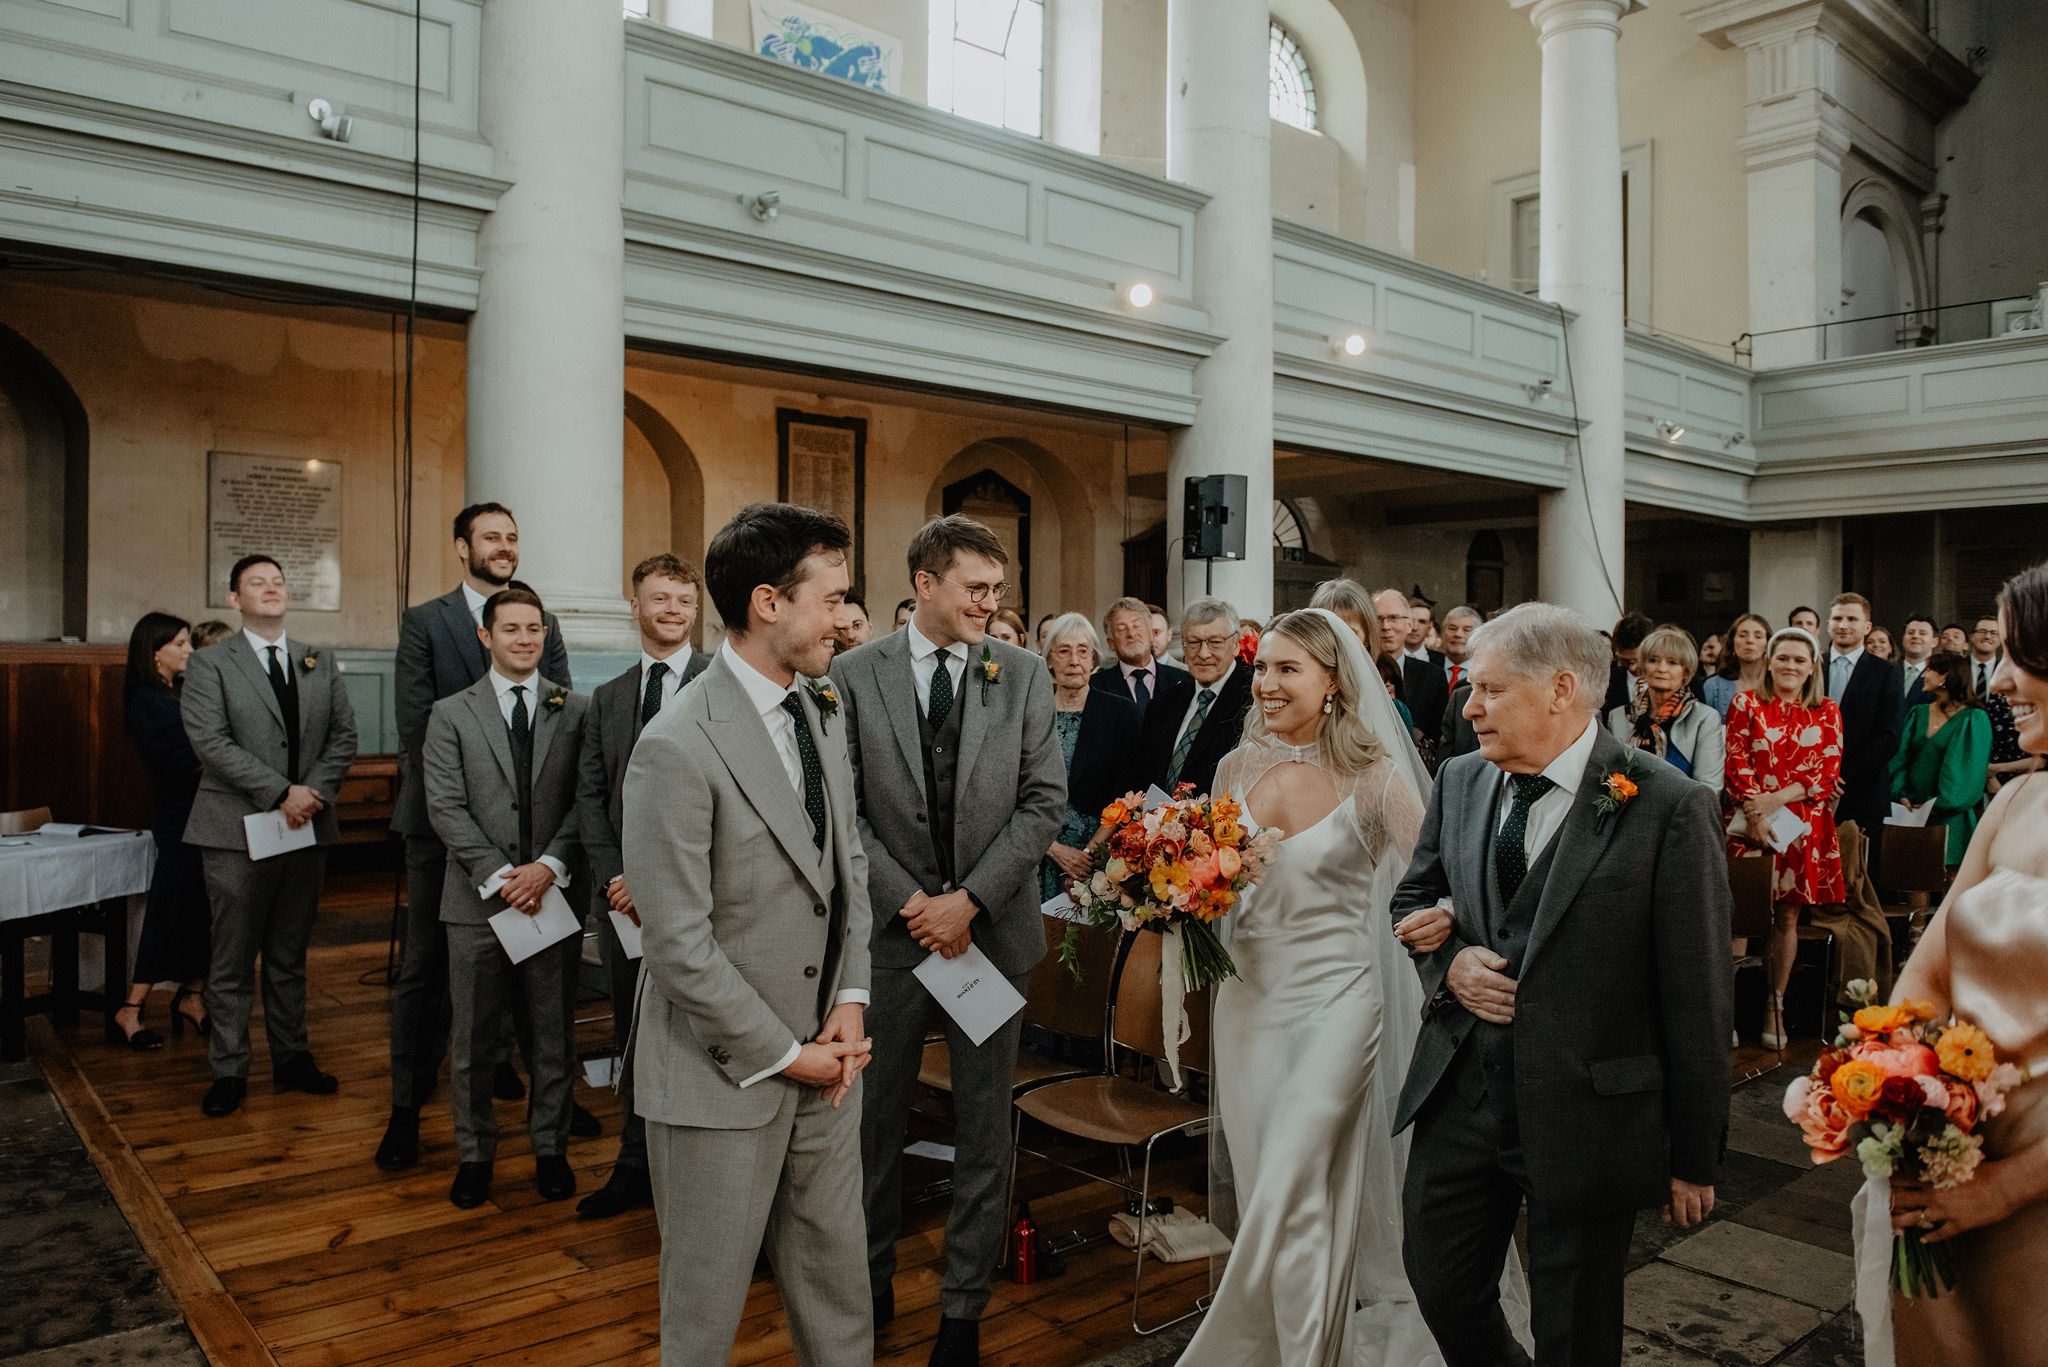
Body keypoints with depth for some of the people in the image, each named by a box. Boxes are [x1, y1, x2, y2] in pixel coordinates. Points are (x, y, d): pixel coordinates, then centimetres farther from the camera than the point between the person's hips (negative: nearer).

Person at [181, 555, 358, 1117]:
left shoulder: (320, 663, 13)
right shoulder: (209, 664, -1)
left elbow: (344, 734, 8)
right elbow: (211, 742, -12)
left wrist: (318, 791, -8)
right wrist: (281, 792, -17)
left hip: (307, 826, 4)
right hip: (237, 831, -4)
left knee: (290, 955, 13)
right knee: (233, 959, 3)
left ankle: (292, 1058, 23)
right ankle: (229, 1071, 14)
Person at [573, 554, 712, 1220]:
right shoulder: (607, 699, 13)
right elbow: (590, 796, 10)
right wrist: (614, 876, -4)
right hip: (622, 893, 5)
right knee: (631, 1037, 16)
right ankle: (636, 1166, 31)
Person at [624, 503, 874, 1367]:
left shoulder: (823, 710, 5)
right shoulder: (678, 747, -20)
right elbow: (678, 944, -19)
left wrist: (851, 1000, -1)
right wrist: (782, 1055, -13)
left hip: (824, 1051, 7)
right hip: (725, 1072, -6)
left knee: (837, 1284, 19)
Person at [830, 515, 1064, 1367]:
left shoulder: (1023, 675, 0)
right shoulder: (856, 674, -2)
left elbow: (1045, 800, -4)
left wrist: (968, 900, -12)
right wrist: (910, 902, -12)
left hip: (992, 927, 1)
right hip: (892, 926, 0)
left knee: (985, 1127, 10)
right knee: (876, 1117, 13)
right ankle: (871, 1282, 35)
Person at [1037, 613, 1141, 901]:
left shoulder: (1123, 712, 0)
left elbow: (1127, 796, -3)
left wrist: (1090, 853, -12)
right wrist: (1056, 849, -10)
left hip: (1101, 858, -1)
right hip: (1042, 861, 1)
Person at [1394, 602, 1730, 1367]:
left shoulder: (1667, 809, -15)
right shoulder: (1460, 781, 2)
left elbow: (1697, 996, -11)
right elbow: (1414, 899, 16)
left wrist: (1695, 1157, -7)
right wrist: (1447, 962, -7)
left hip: (1584, 1117, -5)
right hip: (1458, 1096, 5)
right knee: (1440, 1285, 19)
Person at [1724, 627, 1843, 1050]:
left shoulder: (1826, 713, 11)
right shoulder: (1746, 704, 7)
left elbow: (1828, 773, 3)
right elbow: (1736, 763, 0)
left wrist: (1775, 800, -11)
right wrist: (1755, 813, -12)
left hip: (1803, 824, 2)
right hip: (1750, 821, -1)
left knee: (1787, 915, 3)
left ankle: (1774, 1007, 11)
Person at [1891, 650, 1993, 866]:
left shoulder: (1974, 719, -2)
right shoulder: (1917, 714, 13)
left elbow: (1969, 770, -8)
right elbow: (1901, 759, 9)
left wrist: (1935, 805, -13)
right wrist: (1901, 796, -6)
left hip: (1949, 817, -4)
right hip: (1909, 813, 4)